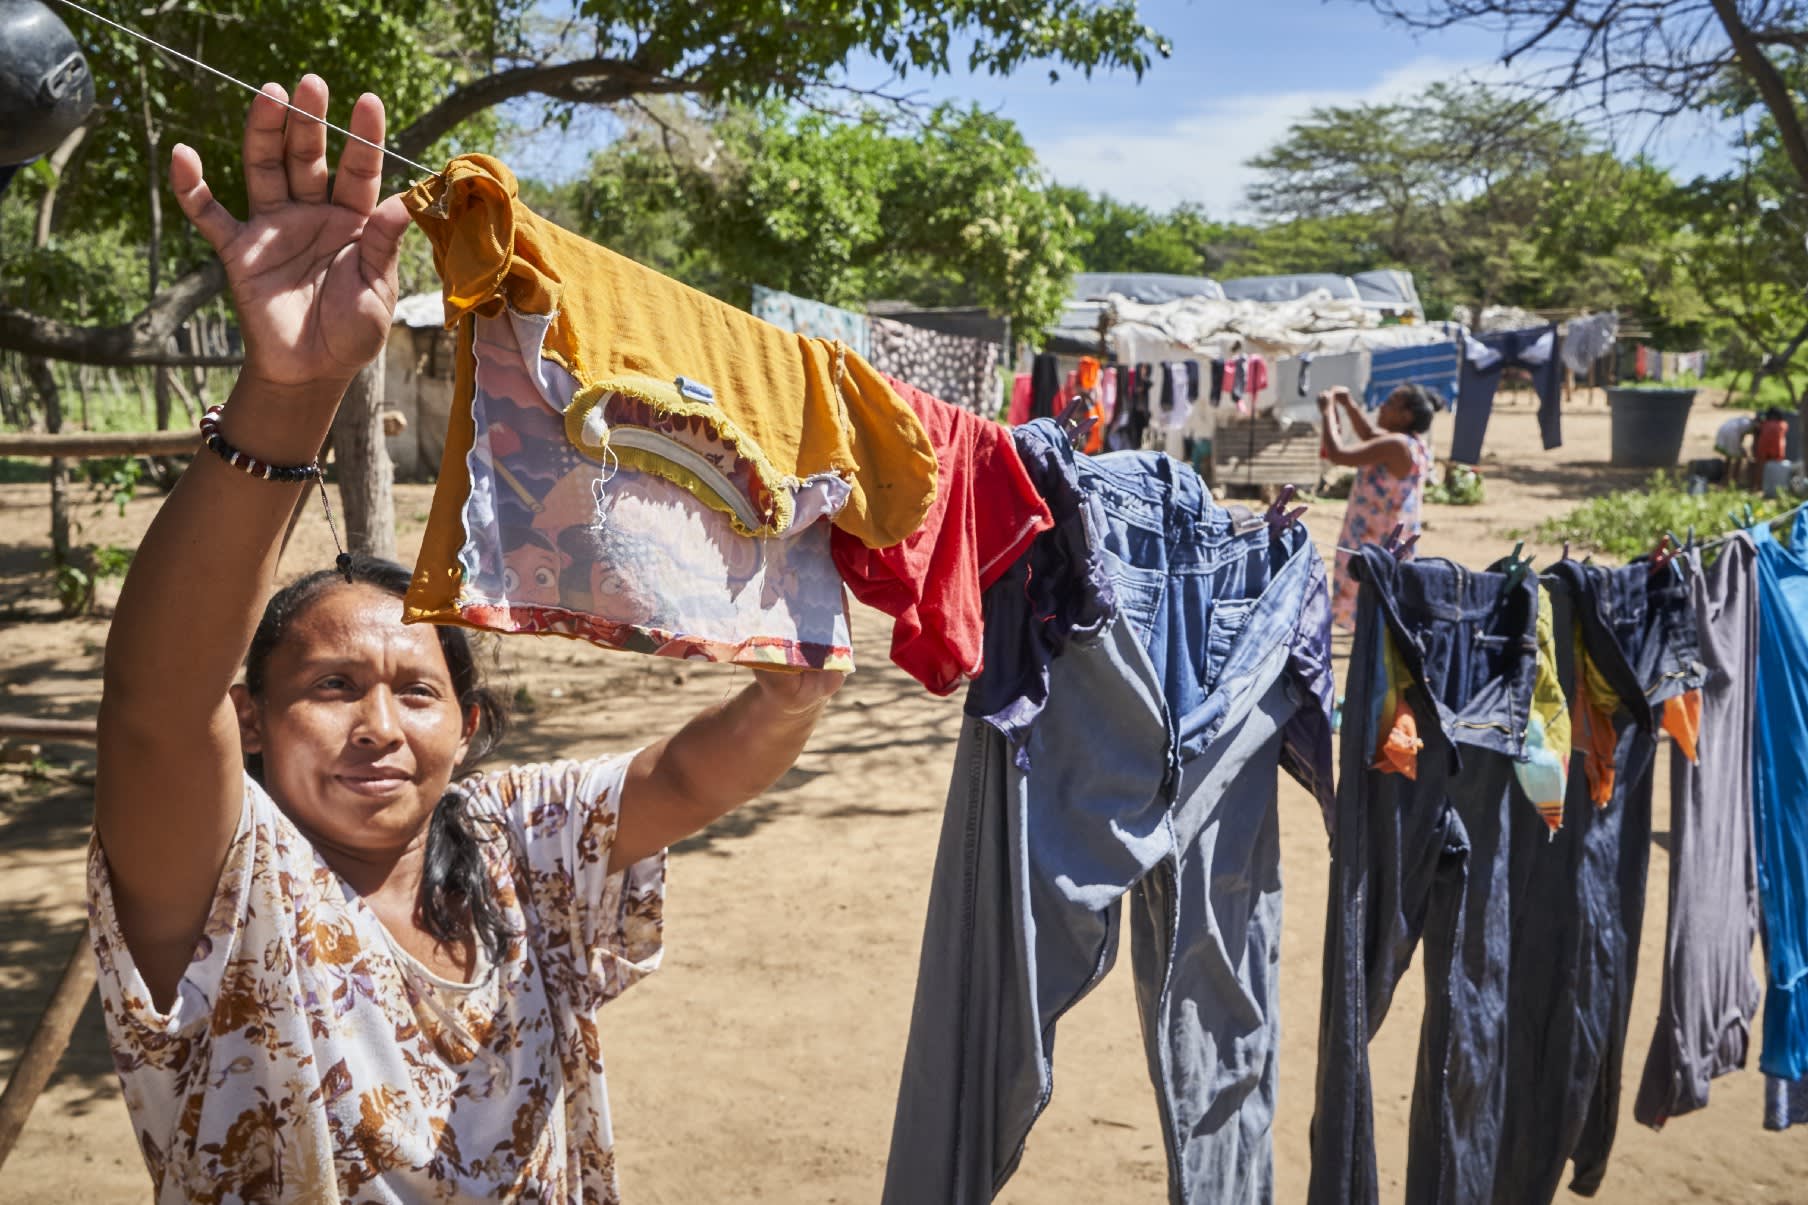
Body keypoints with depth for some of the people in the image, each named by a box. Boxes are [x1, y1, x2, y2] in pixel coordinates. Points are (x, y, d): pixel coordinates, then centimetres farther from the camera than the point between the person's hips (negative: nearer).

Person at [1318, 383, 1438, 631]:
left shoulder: (1395, 446, -22)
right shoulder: (1414, 443, 7)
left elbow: (1337, 454, -26)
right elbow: (1369, 435, 26)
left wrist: (1328, 412, -14)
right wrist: (1349, 405, 17)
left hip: (1378, 542, -10)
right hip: (1395, 541, 10)